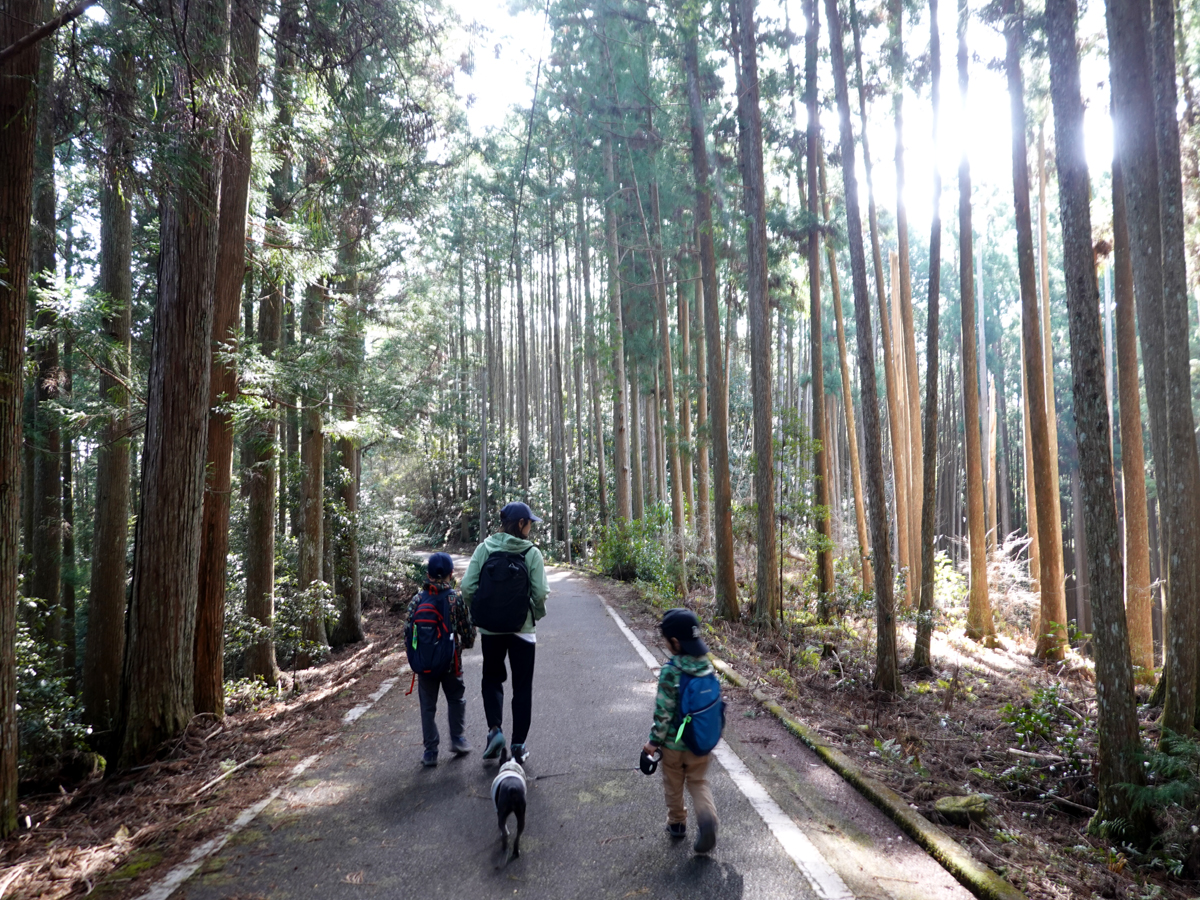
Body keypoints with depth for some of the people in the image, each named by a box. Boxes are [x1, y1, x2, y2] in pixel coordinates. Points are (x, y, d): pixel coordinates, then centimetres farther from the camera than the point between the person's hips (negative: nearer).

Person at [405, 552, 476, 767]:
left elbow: (409, 630, -1)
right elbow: (468, 630, -5)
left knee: (428, 707, 12)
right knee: (456, 699, 21)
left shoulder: (416, 600, -4)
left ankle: (430, 752, 13)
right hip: (450, 661, -1)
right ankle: (458, 739, 21)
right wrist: (466, 644, 17)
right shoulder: (456, 599, -9)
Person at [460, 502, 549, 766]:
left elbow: (467, 587, -9)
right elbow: (540, 593, -13)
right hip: (522, 629, -2)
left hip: (490, 628, 2)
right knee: (522, 686, 12)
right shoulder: (531, 553, -10)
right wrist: (538, 613, 7)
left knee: (492, 678, 23)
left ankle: (494, 729, 6)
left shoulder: (484, 549, -4)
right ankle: (518, 746, 15)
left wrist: (477, 613, 7)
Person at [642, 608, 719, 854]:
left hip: (674, 742, -4)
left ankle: (677, 823, 36)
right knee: (699, 782, 17)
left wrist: (654, 741, -9)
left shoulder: (670, 672, -25)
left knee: (673, 785, 19)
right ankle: (707, 817, -6)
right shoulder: (707, 665, -8)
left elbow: (664, 711, -21)